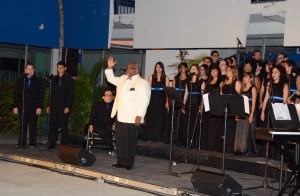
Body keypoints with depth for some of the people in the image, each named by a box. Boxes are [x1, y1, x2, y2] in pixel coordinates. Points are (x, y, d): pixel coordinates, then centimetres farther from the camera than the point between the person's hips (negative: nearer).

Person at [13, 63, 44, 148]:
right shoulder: (20, 81, 11)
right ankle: (21, 143, 3)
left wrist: (39, 107, -6)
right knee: (22, 126, -1)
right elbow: (16, 95, 8)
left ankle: (32, 143, 5)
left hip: (33, 108, -1)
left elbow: (41, 95, 3)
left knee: (33, 126, 0)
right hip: (22, 107, 1)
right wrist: (15, 106, -1)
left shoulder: (38, 81, 7)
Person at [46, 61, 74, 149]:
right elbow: (51, 93, 16)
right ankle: (52, 143, 6)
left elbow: (70, 94, -4)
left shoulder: (69, 80, 1)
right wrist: (49, 105, 10)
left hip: (64, 107, -4)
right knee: (52, 125, 0)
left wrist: (68, 107, -13)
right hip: (54, 106, 4)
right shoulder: (54, 79, 15)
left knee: (64, 126, -1)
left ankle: (64, 144, 4)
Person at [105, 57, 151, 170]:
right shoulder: (123, 79, 16)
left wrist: (139, 116, -20)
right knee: (119, 140, 10)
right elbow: (111, 79, 33)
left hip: (132, 118, -7)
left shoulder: (142, 83, -8)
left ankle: (128, 163, 8)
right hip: (120, 117, 7)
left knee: (130, 142, -1)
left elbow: (144, 101, -14)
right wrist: (110, 68, 17)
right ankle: (120, 161, 19)